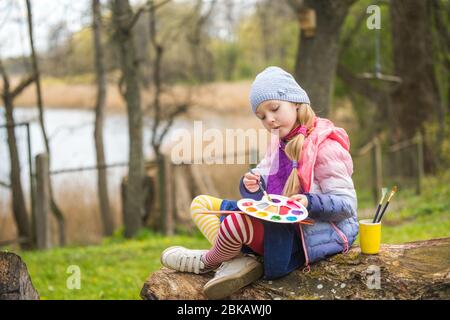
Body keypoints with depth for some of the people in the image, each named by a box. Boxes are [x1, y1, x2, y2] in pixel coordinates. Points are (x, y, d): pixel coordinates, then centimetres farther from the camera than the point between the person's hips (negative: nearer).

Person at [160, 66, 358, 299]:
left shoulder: (325, 146, -11)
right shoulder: (279, 145, 14)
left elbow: (347, 204, -13)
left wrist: (309, 203, -31)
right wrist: (253, 186, -9)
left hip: (311, 233, -10)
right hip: (278, 222, 10)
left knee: (240, 220, -36)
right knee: (201, 204, 10)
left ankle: (208, 262, -2)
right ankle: (241, 260, -16)